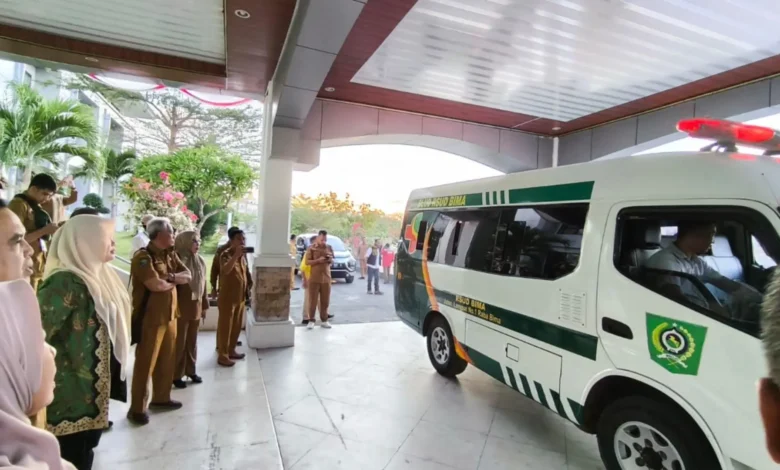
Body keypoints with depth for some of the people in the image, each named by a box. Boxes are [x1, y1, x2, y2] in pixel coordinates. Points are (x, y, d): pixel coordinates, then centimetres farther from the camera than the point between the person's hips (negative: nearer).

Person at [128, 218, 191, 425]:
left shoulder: (170, 255, 11)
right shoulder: (143, 257, -15)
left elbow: (188, 276, 5)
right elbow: (155, 285, -26)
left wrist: (170, 277, -14)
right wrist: (174, 282, -6)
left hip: (169, 316, 8)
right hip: (150, 318, -8)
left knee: (167, 360, 16)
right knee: (145, 363, 1)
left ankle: (161, 398, 31)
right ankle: (137, 408, 13)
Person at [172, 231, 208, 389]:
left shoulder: (201, 261, 7)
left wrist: (204, 305, 14)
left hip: (196, 307, 6)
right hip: (181, 307, -6)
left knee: (192, 341, 16)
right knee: (179, 342, 5)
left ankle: (190, 370, 29)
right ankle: (176, 375, 17)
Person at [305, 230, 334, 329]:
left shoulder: (329, 247, 9)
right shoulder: (311, 248, -3)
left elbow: (332, 260, 17)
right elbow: (307, 262, -7)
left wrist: (330, 260, -7)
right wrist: (318, 260, -21)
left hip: (326, 278, 3)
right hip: (314, 278, -3)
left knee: (325, 301, 6)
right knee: (313, 300, 0)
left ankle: (324, 320, 16)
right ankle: (311, 321, 10)